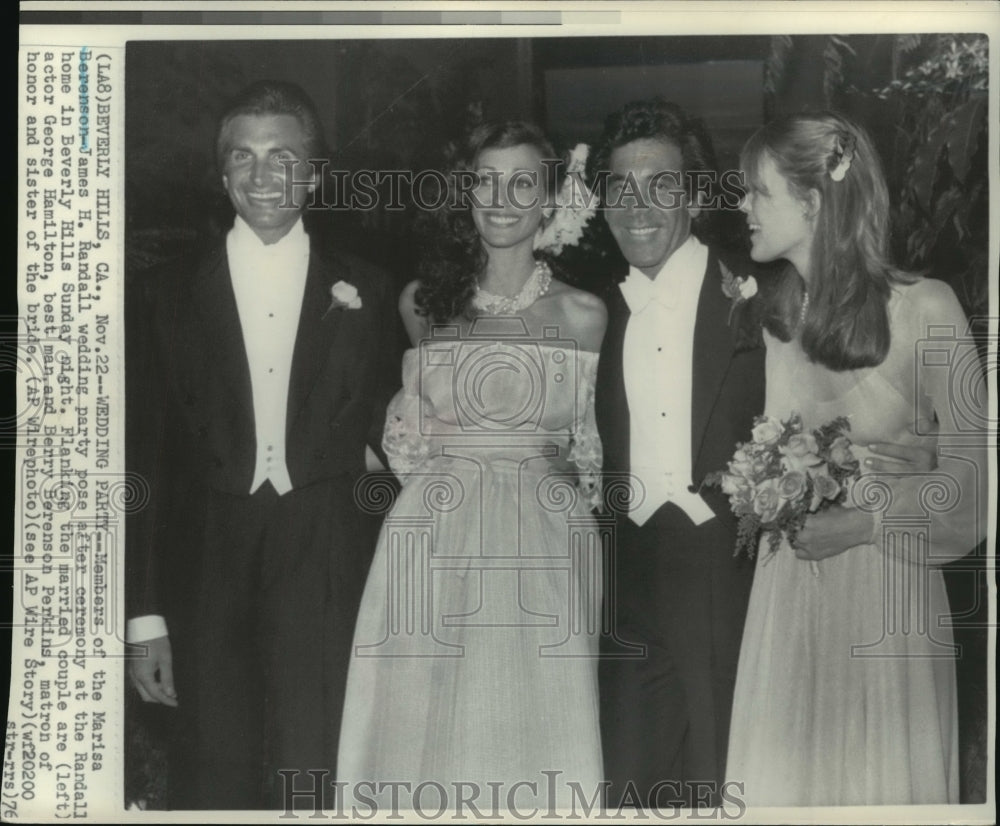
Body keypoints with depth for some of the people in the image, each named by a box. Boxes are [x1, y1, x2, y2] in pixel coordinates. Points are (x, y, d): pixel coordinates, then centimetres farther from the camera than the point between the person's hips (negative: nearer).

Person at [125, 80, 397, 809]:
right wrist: (145, 614, 1)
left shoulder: (366, 293, 7)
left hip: (326, 584, -1)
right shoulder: (167, 297, 7)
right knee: (215, 787, 6)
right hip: (207, 587, 1)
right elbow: (146, 467, 5)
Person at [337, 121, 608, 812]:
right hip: (436, 543, 1)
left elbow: (594, 446, 8)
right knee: (428, 726, 5)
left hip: (543, 546, -1)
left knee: (534, 728, 3)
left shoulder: (584, 314, 1)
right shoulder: (423, 303, 6)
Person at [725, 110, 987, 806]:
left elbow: (972, 472, -8)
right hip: (787, 596, 4)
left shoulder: (924, 309, -8)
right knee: (783, 777, 9)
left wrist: (865, 523, -16)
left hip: (887, 594, -4)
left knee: (883, 779, 6)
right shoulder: (768, 316, 6)